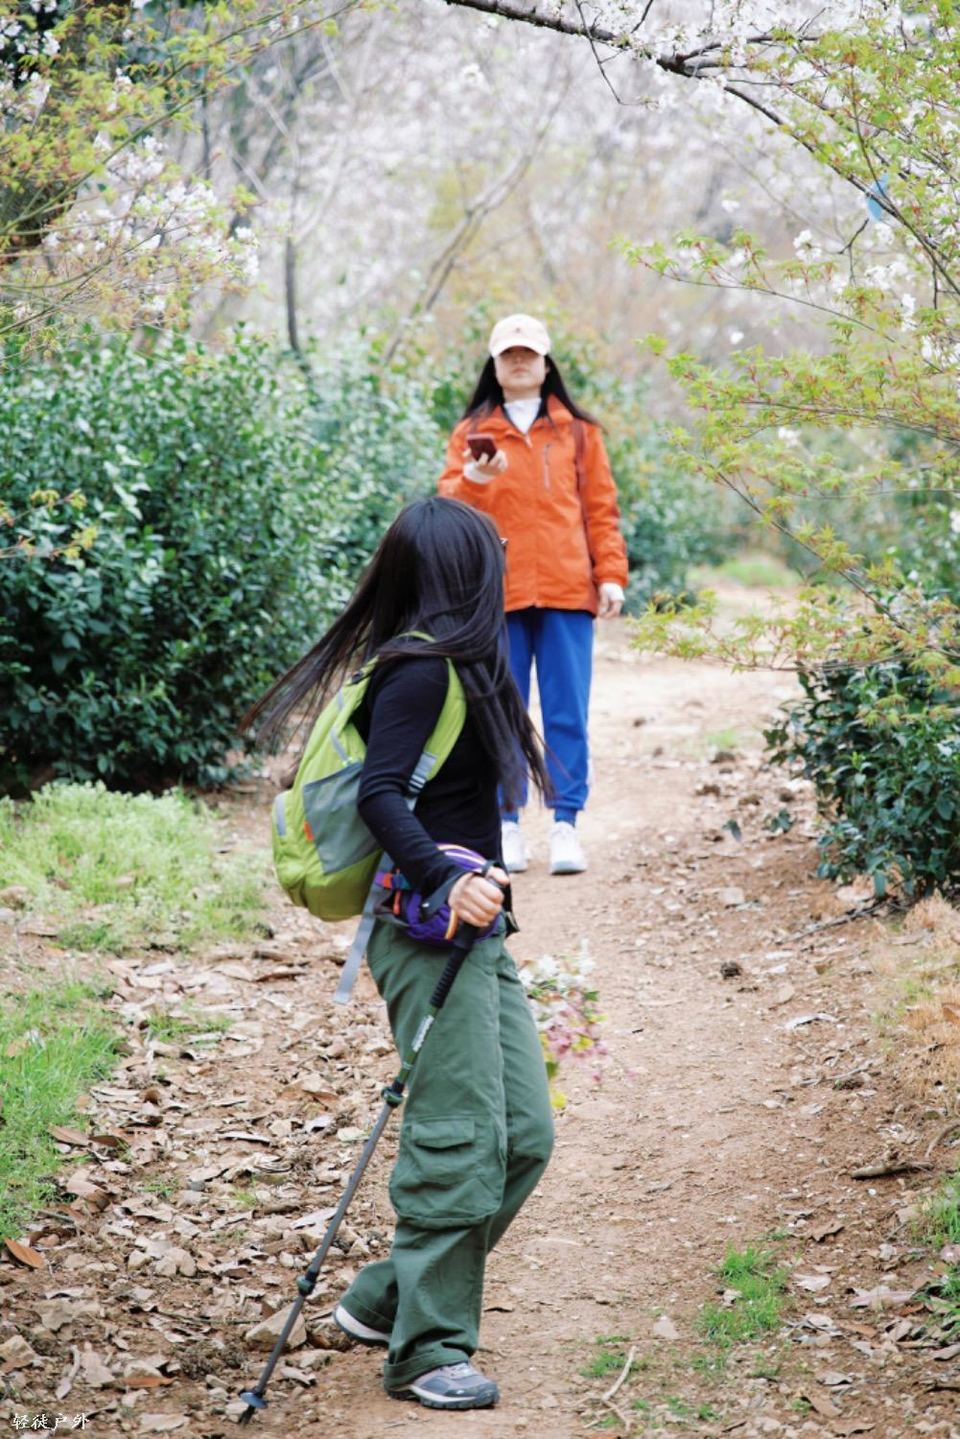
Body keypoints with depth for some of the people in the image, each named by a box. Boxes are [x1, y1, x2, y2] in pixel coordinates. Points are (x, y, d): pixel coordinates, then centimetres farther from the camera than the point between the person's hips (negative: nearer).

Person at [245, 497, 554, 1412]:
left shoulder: (452, 665, 15)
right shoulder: (421, 670, -13)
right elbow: (380, 793, -22)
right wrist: (442, 879, -34)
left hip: (475, 933, 10)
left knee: (525, 1135, 9)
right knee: (461, 1141, -8)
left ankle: (385, 1300, 19)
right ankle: (425, 1350, 1)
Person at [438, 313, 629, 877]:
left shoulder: (578, 431, 13)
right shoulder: (472, 432, 12)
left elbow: (601, 510, 10)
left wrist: (611, 575, -1)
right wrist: (474, 481, -19)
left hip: (567, 594, 0)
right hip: (498, 594, 0)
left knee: (567, 713, -2)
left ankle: (566, 825, 1)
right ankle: (507, 826, 6)